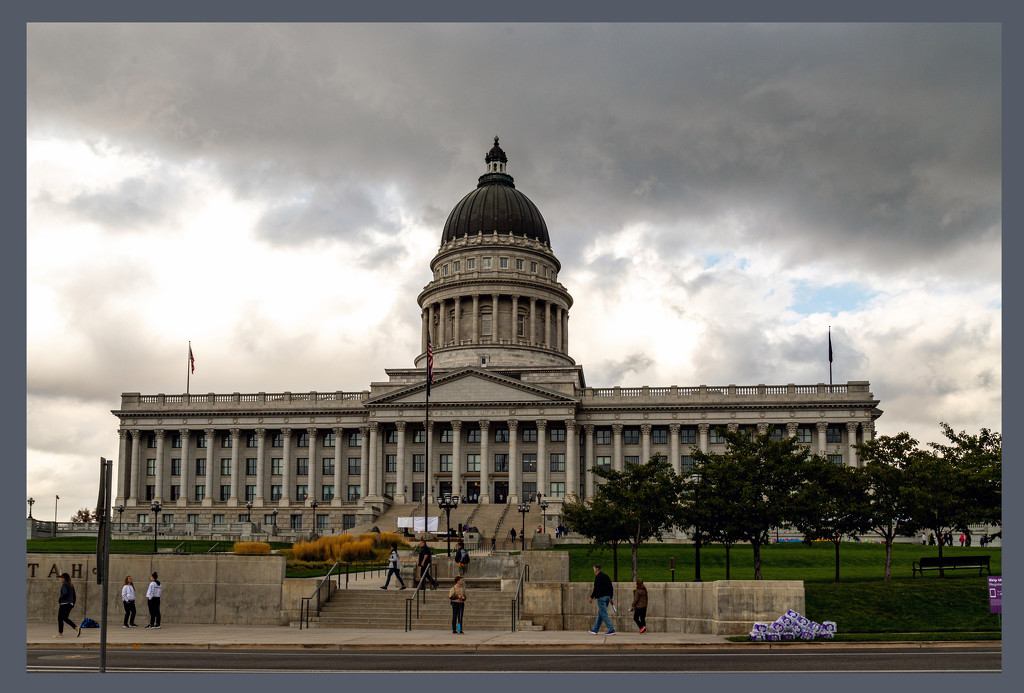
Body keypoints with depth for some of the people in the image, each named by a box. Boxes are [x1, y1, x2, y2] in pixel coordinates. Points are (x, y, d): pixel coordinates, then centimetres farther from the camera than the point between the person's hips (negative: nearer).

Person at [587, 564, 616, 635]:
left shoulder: (598, 577, -10)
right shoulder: (606, 576, 15)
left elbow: (596, 589, -16)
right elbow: (611, 588, 17)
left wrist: (592, 597, -8)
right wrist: (611, 598, 21)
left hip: (601, 597, -9)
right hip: (607, 597, 9)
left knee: (604, 614, -8)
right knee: (600, 614, 16)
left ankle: (611, 630, -14)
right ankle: (595, 629, 22)